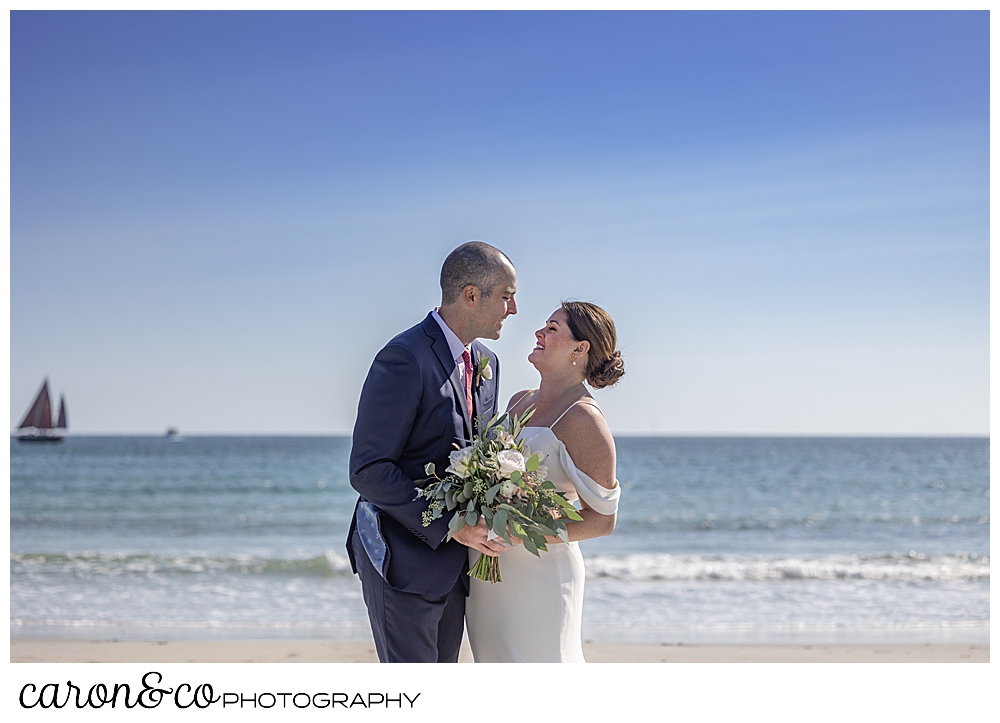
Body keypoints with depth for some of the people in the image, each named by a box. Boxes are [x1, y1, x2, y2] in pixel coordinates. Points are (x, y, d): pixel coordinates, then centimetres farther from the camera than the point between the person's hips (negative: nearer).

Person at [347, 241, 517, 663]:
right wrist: (449, 527, -24)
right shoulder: (404, 359, -18)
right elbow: (367, 470, -20)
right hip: (403, 562, -9)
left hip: (452, 563, 9)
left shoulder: (485, 363, 11)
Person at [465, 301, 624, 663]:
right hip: (488, 571, 8)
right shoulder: (519, 401, 10)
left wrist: (518, 534, -23)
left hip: (537, 575, -8)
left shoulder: (582, 418, -14)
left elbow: (602, 519, -16)